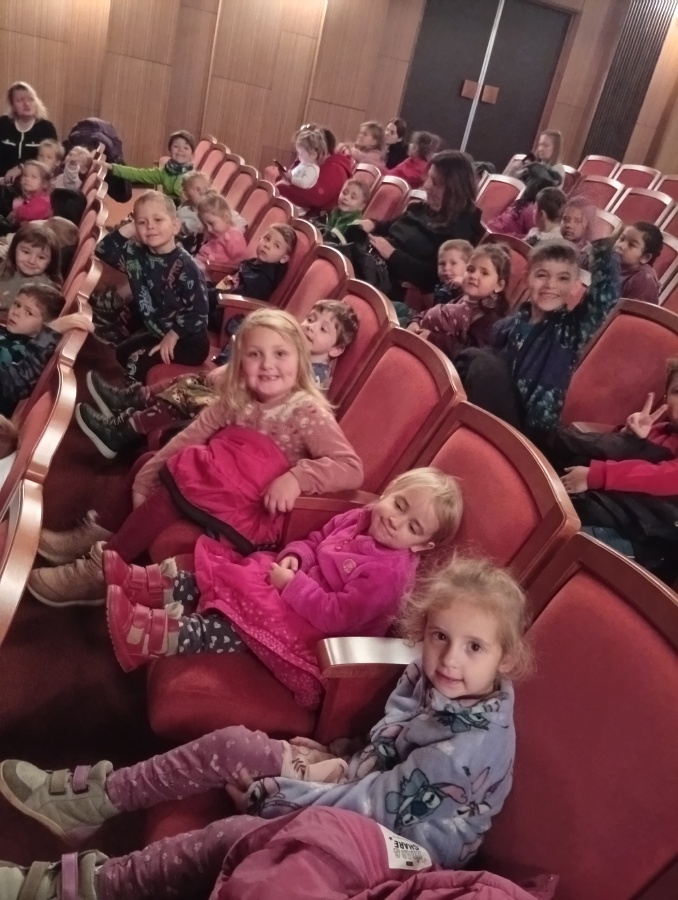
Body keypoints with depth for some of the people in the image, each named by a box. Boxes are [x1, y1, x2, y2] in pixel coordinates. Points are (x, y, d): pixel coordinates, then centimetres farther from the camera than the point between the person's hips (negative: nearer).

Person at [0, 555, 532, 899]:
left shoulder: (472, 746, -30)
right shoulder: (430, 676, -9)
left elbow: (373, 805, -25)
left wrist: (271, 790, -17)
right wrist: (339, 763, -13)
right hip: (360, 785, 7)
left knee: (237, 835, -23)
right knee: (231, 744, -4)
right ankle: (91, 802, 10)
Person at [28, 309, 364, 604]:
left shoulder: (309, 412, -17)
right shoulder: (235, 399, 1)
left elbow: (352, 469, -25)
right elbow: (189, 438, 1)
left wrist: (296, 476, -38)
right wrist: (145, 478, -7)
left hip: (256, 509, -7)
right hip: (223, 487, 7)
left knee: (174, 485, -19)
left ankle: (102, 569, -7)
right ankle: (104, 536, 5)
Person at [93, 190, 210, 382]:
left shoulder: (185, 265, -23)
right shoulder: (136, 255, -2)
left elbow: (199, 311, -22)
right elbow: (102, 250, 1)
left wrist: (173, 335, -23)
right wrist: (127, 230, -10)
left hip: (188, 341, -8)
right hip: (157, 332, 8)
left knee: (136, 362, -19)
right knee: (118, 353, 14)